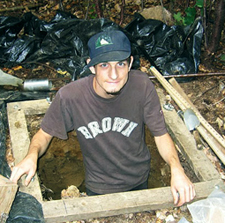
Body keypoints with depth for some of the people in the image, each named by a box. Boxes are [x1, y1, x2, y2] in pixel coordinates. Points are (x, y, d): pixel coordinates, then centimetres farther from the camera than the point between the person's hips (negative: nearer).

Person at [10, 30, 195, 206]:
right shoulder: (69, 96, -29)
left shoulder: (142, 86, -26)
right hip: (99, 189, -1)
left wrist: (176, 168, -33)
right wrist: (32, 155, -33)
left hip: (138, 182, 2)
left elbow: (161, 134, -16)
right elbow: (45, 133, -13)